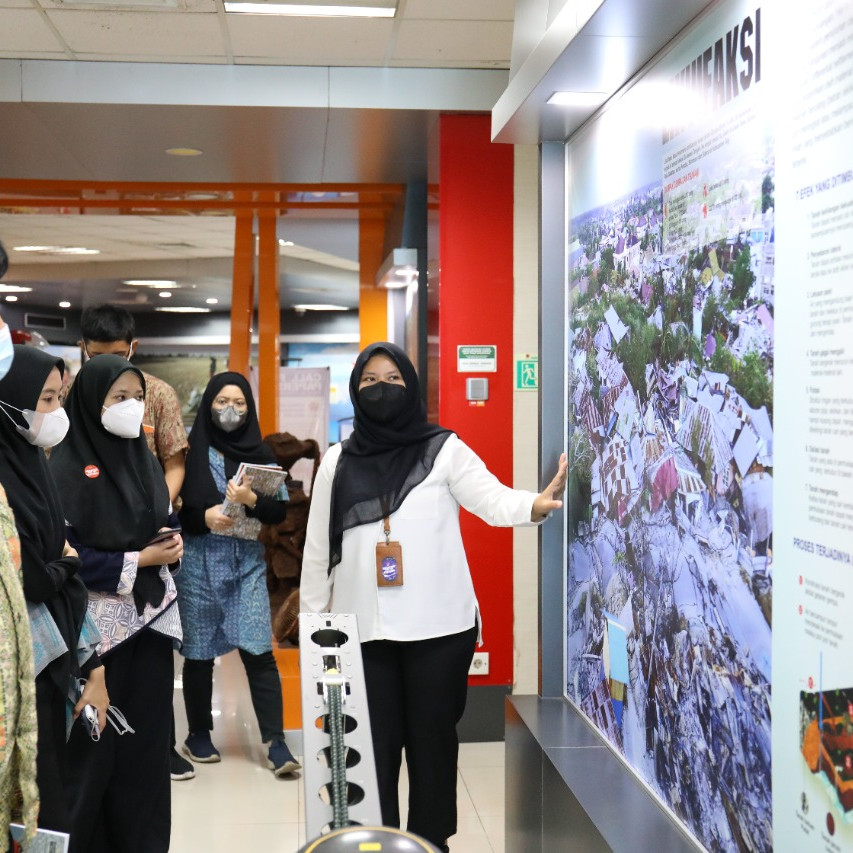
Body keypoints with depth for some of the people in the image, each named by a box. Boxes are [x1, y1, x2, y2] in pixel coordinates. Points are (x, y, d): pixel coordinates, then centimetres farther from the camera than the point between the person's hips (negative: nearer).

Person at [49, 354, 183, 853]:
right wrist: (139, 560, -16)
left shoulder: (145, 460, 11)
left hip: (151, 619, 6)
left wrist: (174, 544, -5)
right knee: (94, 747, 1)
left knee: (147, 739, 10)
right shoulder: (66, 467, -11)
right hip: (100, 625, -6)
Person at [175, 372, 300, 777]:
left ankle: (275, 742, -3)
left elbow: (281, 510, 3)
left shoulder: (261, 454, 7)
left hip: (247, 561, 1)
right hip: (199, 561, -1)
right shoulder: (190, 451, 2)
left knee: (259, 651, -7)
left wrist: (252, 500, -15)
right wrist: (204, 517, -16)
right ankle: (198, 735, 24)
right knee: (199, 652, 7)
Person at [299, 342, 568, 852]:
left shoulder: (444, 449, 0)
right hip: (364, 630, 2)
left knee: (433, 741, 8)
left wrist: (536, 505, -36)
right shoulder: (338, 462, 8)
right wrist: (312, 618, 11)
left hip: (438, 627, -2)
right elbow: (318, 546, 12)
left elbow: (491, 497, -15)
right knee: (374, 745, 8)